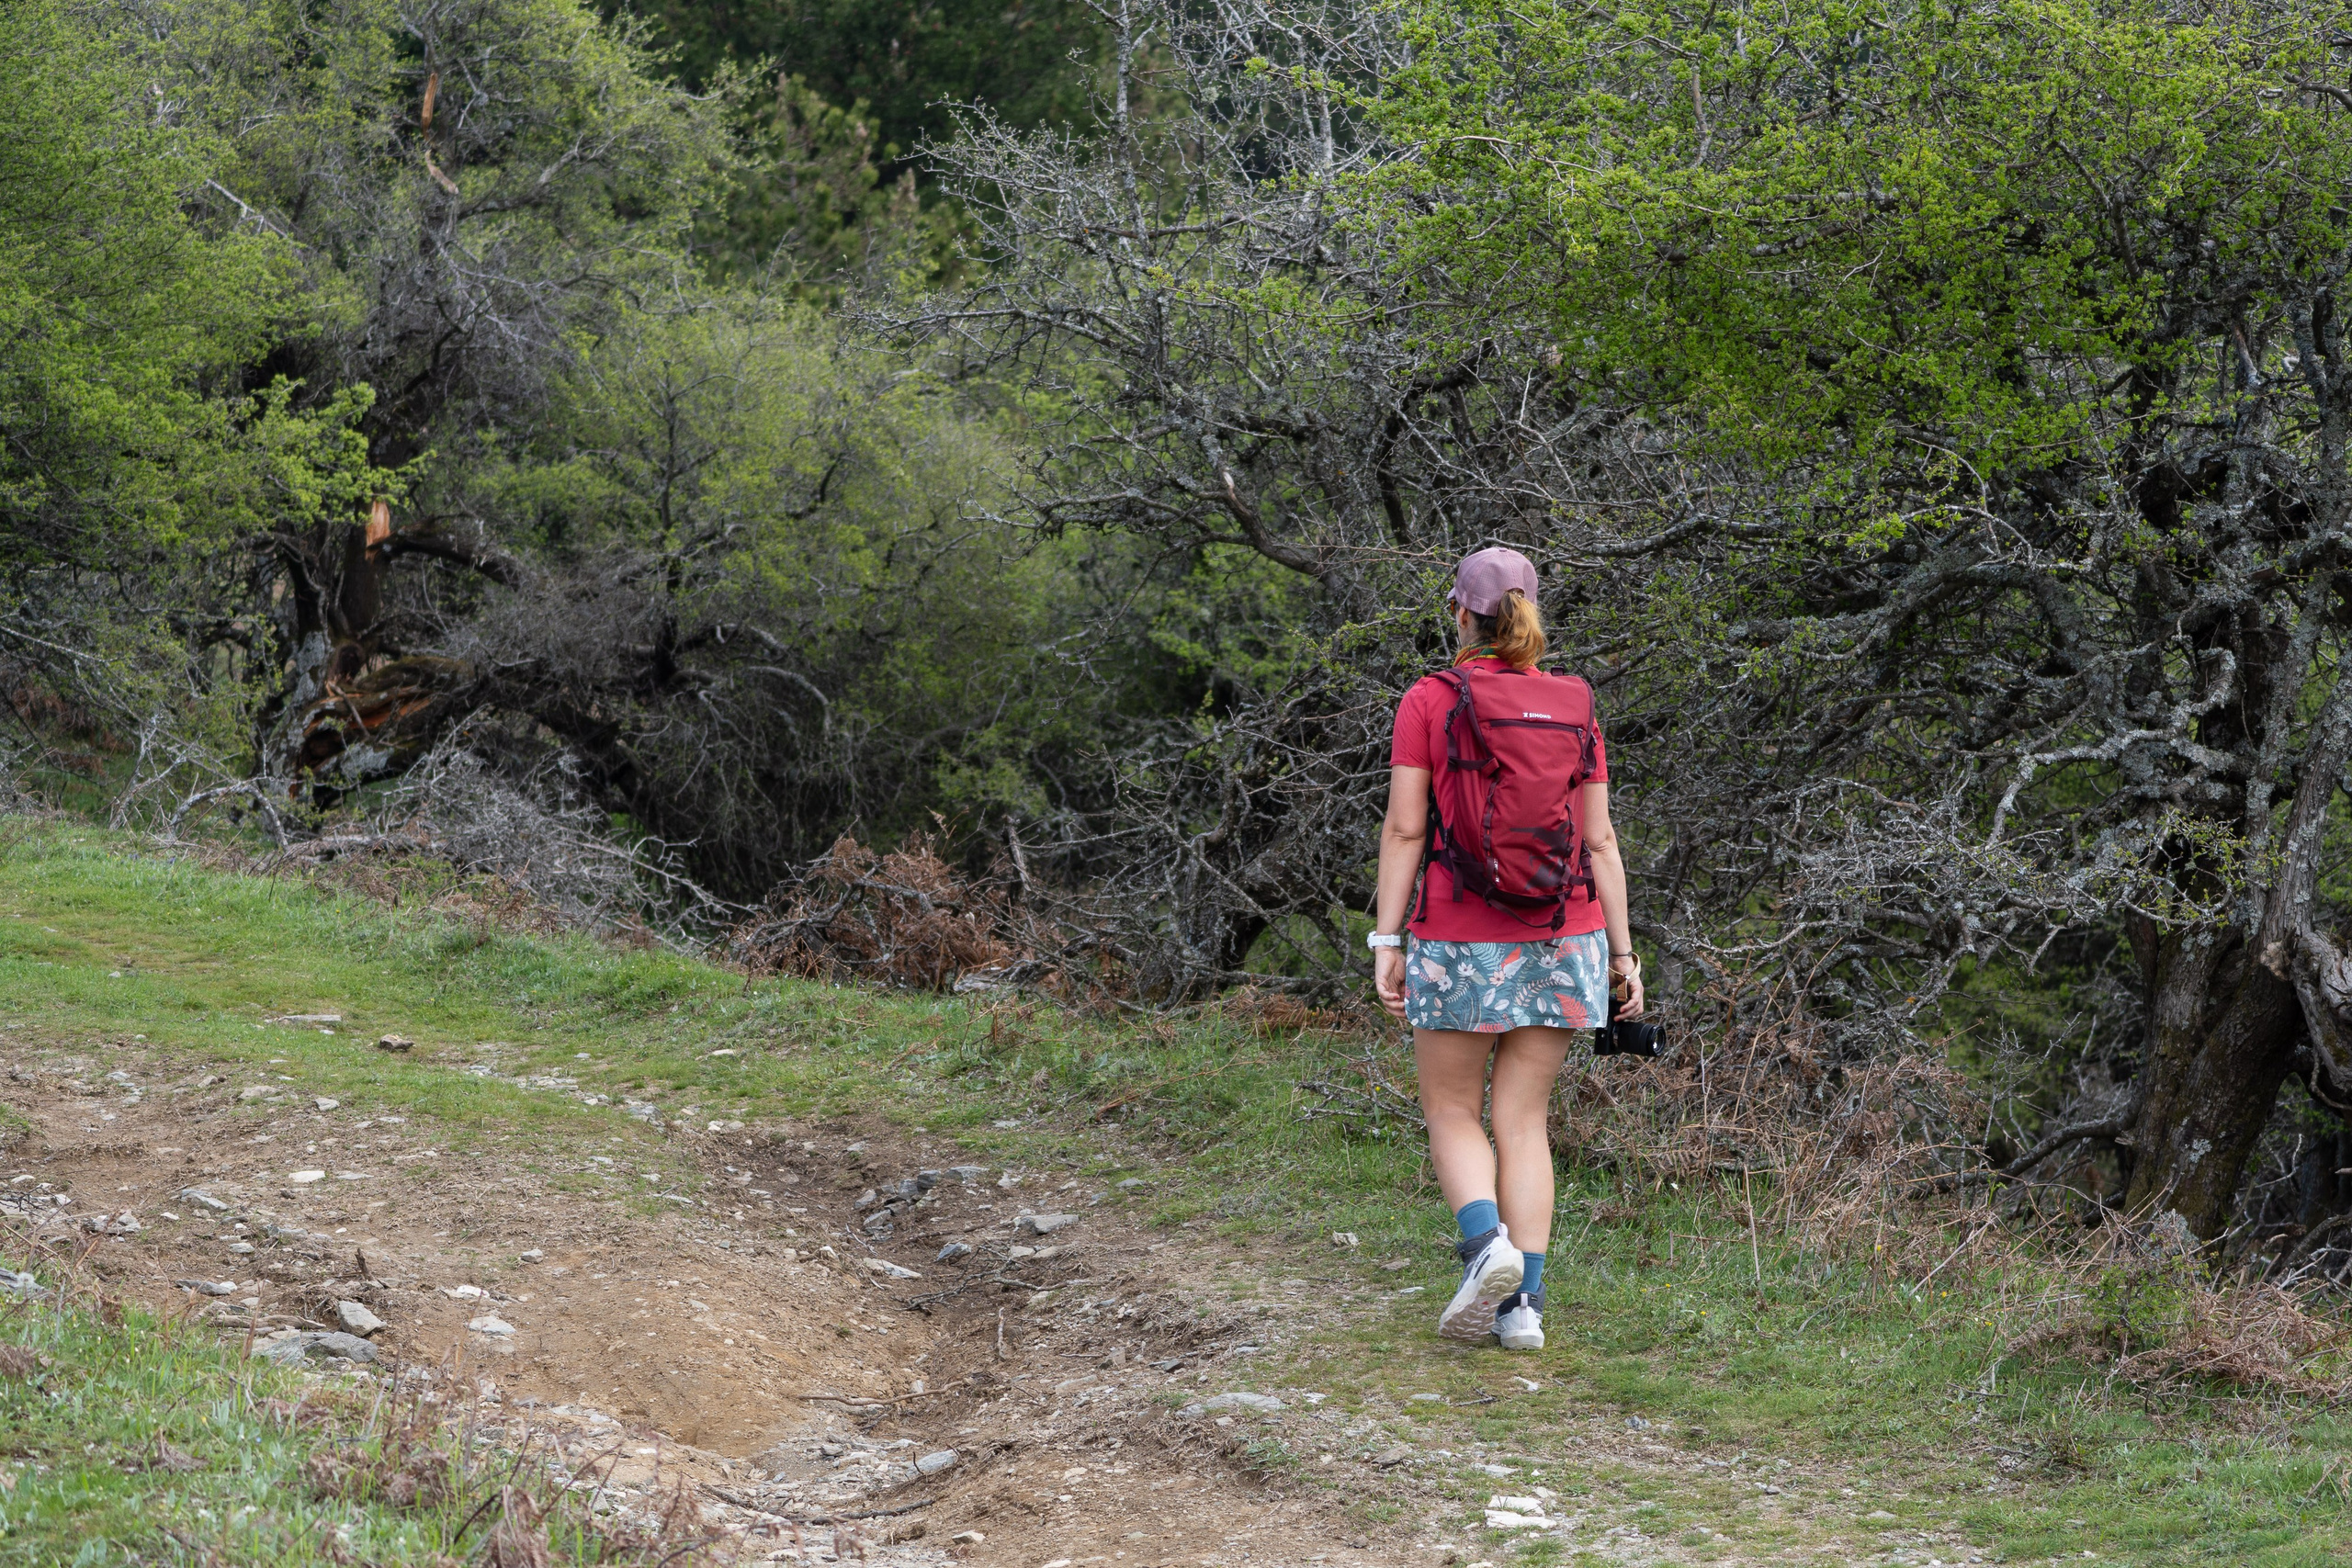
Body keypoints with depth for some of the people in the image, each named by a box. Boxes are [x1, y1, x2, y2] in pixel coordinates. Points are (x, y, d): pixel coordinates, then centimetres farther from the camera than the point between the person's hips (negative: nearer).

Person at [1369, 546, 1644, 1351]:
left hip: (1458, 942, -3)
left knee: (1452, 1113, 11)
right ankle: (1524, 1299, 1)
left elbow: (1404, 828, -9)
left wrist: (1387, 939, -6)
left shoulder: (1428, 701, -5)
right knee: (1523, 1119, 8)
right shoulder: (1572, 707, 4)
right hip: (1558, 943, 3)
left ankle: (1487, 1243, -15)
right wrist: (1622, 951, 7)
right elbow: (1599, 840, 3)